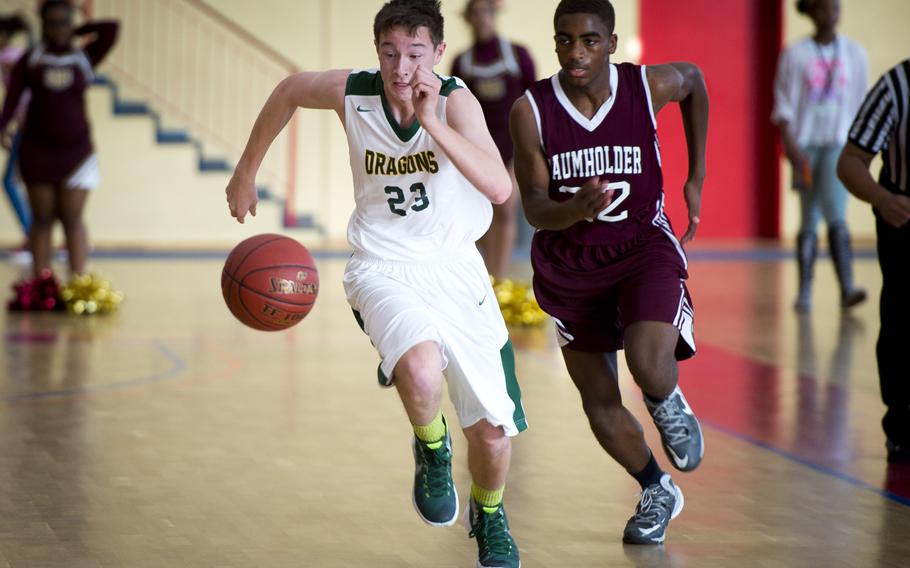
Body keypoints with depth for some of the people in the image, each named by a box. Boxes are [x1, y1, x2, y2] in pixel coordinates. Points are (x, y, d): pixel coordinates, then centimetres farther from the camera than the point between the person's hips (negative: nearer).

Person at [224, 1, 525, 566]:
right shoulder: (351, 93, -13)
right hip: (383, 270, -1)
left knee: (493, 432, 5)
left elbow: (500, 188, -33)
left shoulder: (455, 101, -19)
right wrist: (246, 172, 16)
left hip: (456, 269, 1)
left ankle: (488, 514, 40)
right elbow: (288, 91, 10)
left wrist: (432, 122, -40)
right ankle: (432, 449, 1)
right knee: (421, 371, -35)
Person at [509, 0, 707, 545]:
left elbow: (694, 78, 10)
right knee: (600, 403, 8)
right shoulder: (531, 111, -17)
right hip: (569, 264, 2)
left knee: (650, 367, -27)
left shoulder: (651, 86, -15)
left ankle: (669, 405, 12)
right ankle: (658, 493, 35)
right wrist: (576, 209, -38)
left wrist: (697, 177, 9)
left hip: (645, 249, -2)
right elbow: (535, 209, -14)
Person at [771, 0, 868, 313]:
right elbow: (784, 103, 0)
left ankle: (847, 289, -21)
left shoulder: (854, 54, 7)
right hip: (806, 143, 0)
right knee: (808, 221, 5)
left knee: (835, 214, -17)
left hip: (839, 144, 0)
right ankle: (804, 292, 11)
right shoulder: (795, 55, 2)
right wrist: (789, 143, -12)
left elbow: (861, 103, 13)